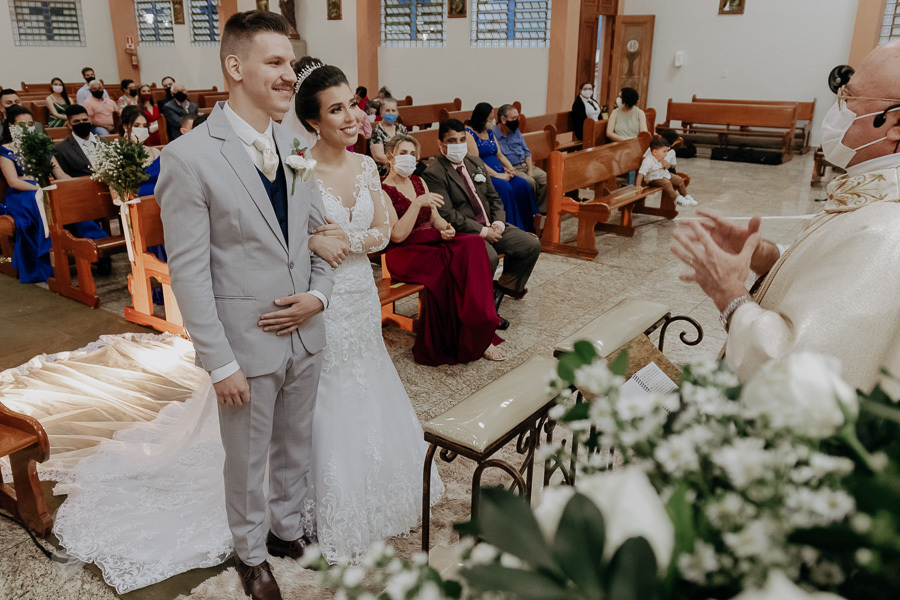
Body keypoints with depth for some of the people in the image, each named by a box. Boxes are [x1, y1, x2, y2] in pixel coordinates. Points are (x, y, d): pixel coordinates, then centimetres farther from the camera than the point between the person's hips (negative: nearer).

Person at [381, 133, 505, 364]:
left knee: (472, 244, -24)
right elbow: (397, 235, -15)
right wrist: (418, 203, -23)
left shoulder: (419, 181, 18)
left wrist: (445, 228, -6)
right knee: (452, 264, -33)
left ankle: (477, 337, -26)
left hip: (432, 242, 6)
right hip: (404, 253, -6)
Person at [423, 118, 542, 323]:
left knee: (532, 244, -2)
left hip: (490, 227, 8)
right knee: (489, 257, -35)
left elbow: (493, 198, 18)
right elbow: (447, 214, -18)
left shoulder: (476, 163, 15)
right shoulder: (433, 174, -11)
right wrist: (482, 231, -18)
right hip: (463, 233, -8)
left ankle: (505, 285, 18)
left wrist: (499, 222, -3)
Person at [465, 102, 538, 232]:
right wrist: (497, 175, -19)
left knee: (522, 184, -15)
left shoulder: (489, 132, 19)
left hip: (499, 174, 8)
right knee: (504, 187, -32)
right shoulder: (468, 133, -7)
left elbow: (499, 155, 19)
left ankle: (527, 228, -13)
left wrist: (510, 168, -2)